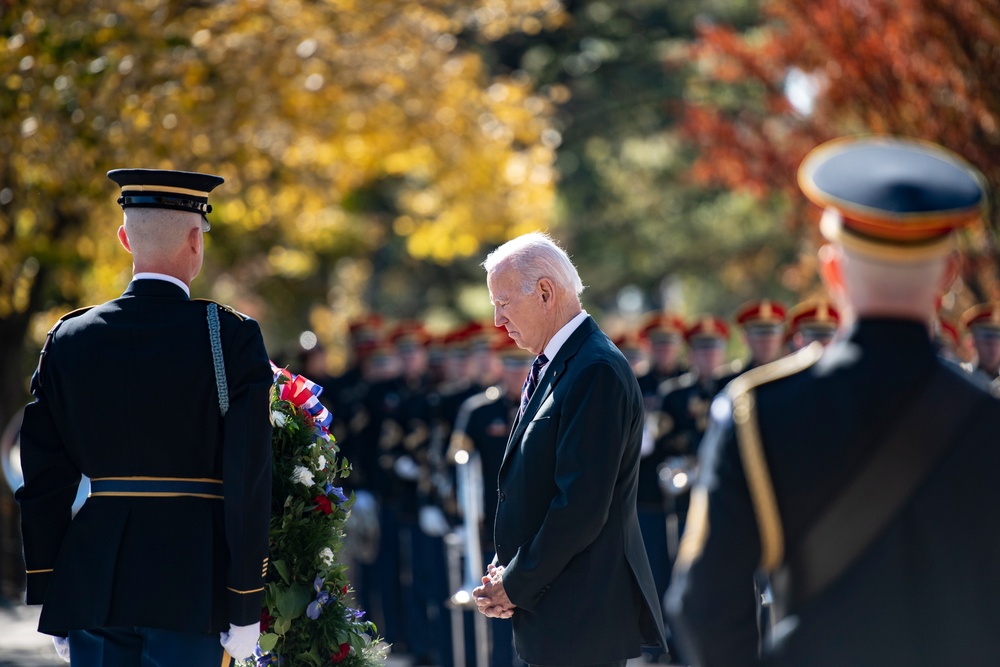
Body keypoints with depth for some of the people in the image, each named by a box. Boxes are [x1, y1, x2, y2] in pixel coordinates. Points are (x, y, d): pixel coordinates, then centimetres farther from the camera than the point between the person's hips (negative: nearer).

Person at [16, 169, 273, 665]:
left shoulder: (68, 340, 5)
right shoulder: (231, 337, -6)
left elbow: (43, 481, 6)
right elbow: (248, 481, -9)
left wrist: (49, 600, 13)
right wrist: (245, 605, -4)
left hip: (91, 586, 3)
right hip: (191, 588, -3)